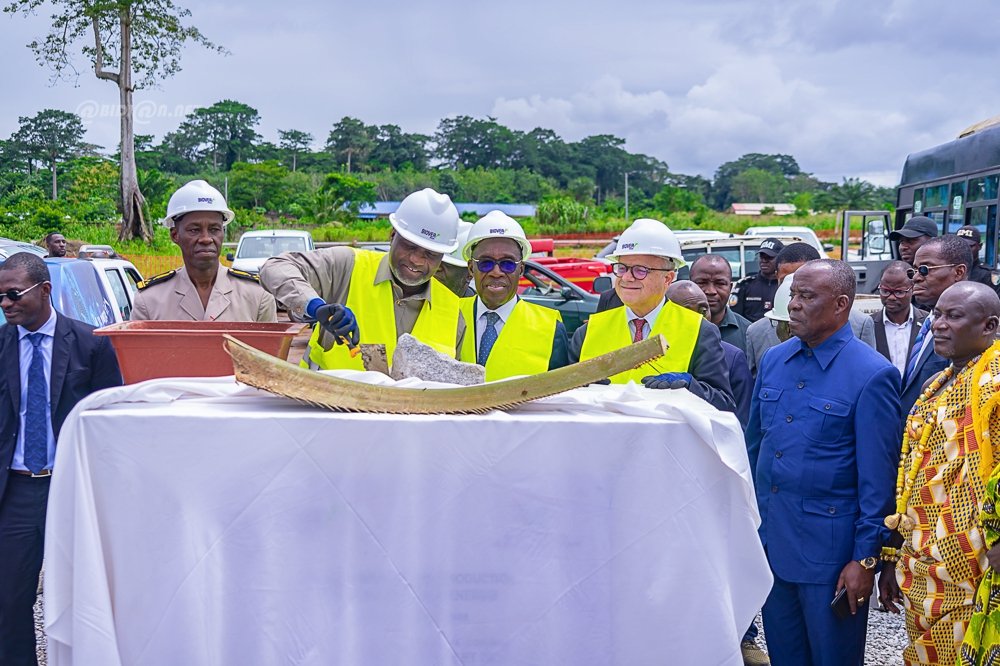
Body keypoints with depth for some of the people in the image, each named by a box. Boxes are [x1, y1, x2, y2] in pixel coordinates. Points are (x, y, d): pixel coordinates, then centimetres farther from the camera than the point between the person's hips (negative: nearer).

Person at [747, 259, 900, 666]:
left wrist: (866, 558, -12)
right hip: (769, 540, 6)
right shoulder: (773, 361, 5)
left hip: (829, 551, -5)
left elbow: (877, 477, -12)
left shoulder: (872, 375, -13)